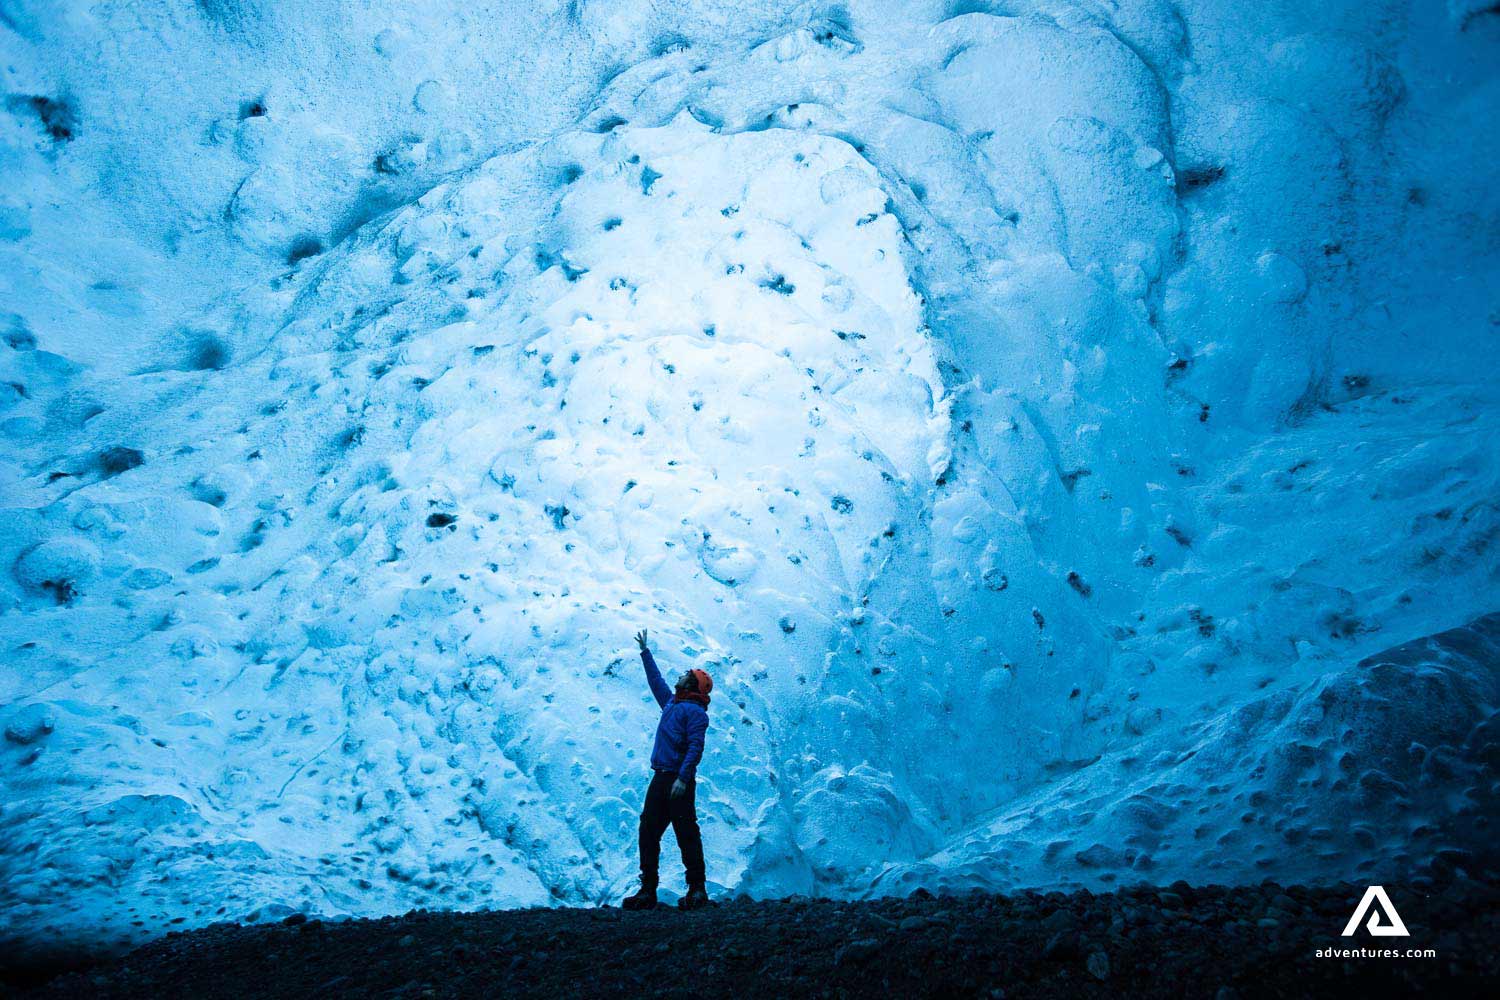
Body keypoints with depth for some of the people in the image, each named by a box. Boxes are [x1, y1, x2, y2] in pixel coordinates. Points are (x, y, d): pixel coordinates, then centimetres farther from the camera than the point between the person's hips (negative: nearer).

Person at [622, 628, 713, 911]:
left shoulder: (695, 711, -7)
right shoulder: (671, 703, 19)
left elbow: (696, 748, -17)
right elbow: (655, 680, 34)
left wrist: (683, 778, -26)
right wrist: (645, 652, 41)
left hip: (679, 781, -9)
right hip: (660, 779, 9)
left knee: (686, 834, -5)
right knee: (648, 832, 6)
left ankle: (697, 890, 2)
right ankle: (647, 890, 11)